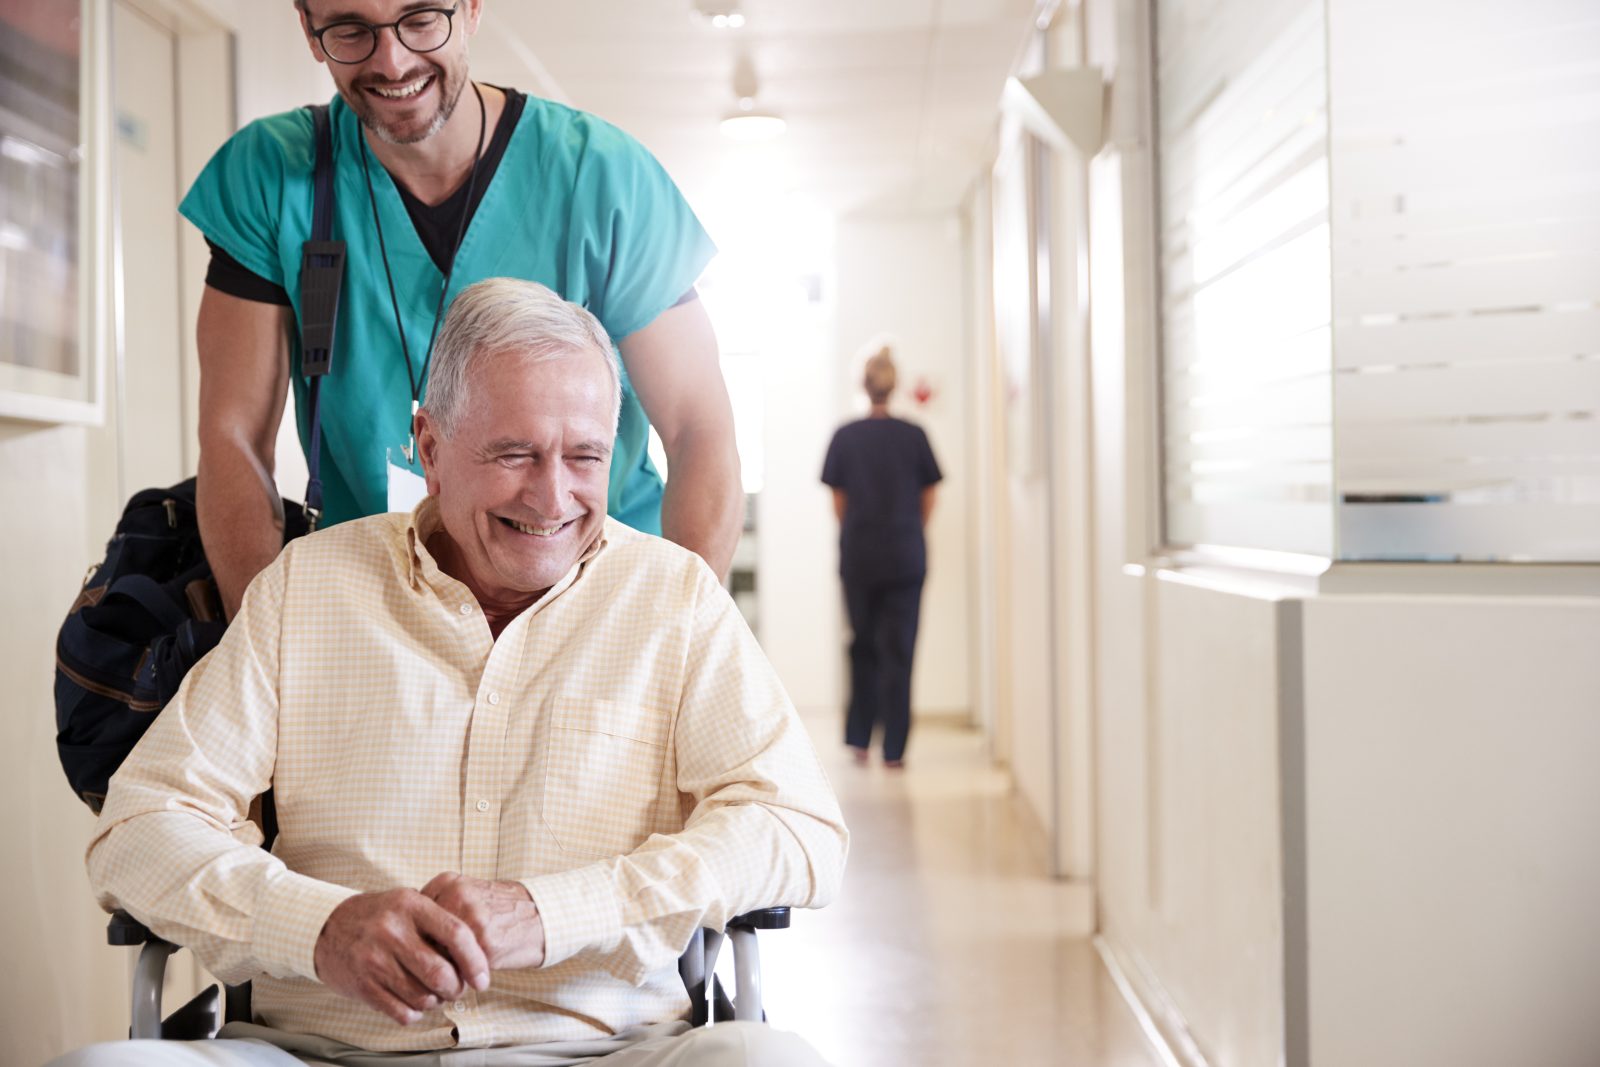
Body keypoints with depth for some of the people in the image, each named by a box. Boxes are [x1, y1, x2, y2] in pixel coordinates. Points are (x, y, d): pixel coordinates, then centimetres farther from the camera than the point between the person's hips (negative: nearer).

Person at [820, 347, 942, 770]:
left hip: (858, 557, 1)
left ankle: (860, 739, 15)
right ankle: (893, 748, 3)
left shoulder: (845, 437, -3)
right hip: (906, 558, -1)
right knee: (898, 651, 3)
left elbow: (838, 503, 2)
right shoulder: (914, 435, -3)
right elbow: (928, 501, 3)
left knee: (863, 646, 16)